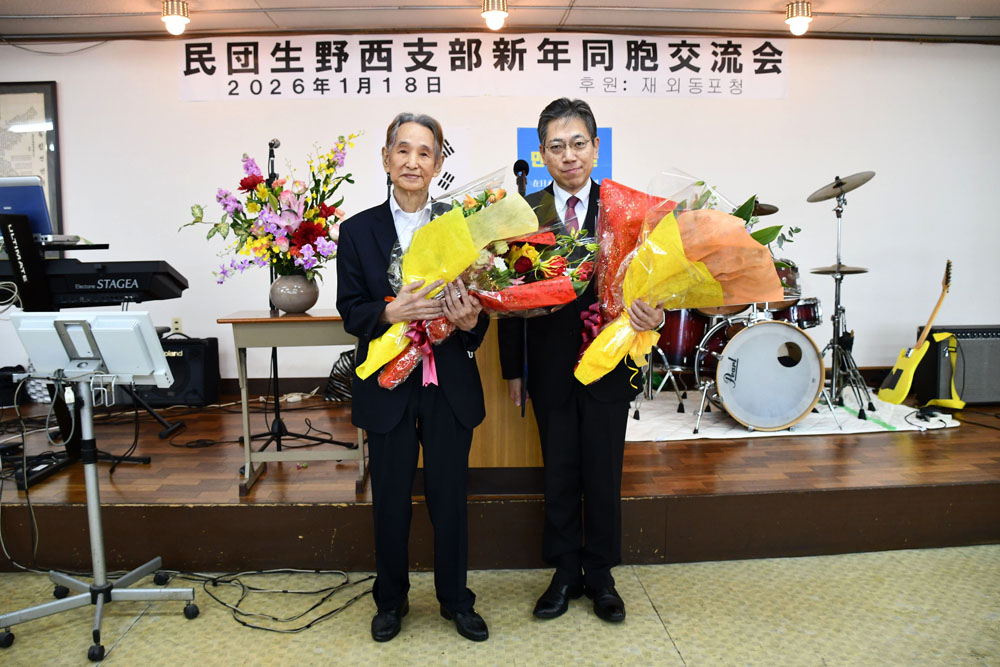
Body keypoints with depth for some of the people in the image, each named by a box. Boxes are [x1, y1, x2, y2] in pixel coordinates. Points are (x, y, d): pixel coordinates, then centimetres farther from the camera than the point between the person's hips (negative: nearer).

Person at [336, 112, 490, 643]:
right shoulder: (358, 230, 1)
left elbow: (477, 308, 2)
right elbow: (350, 312, -3)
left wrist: (470, 321, -21)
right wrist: (391, 312, -23)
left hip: (450, 384, 1)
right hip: (388, 384, 0)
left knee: (449, 495, 11)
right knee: (390, 498, 12)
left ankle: (455, 598, 33)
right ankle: (391, 599, 34)